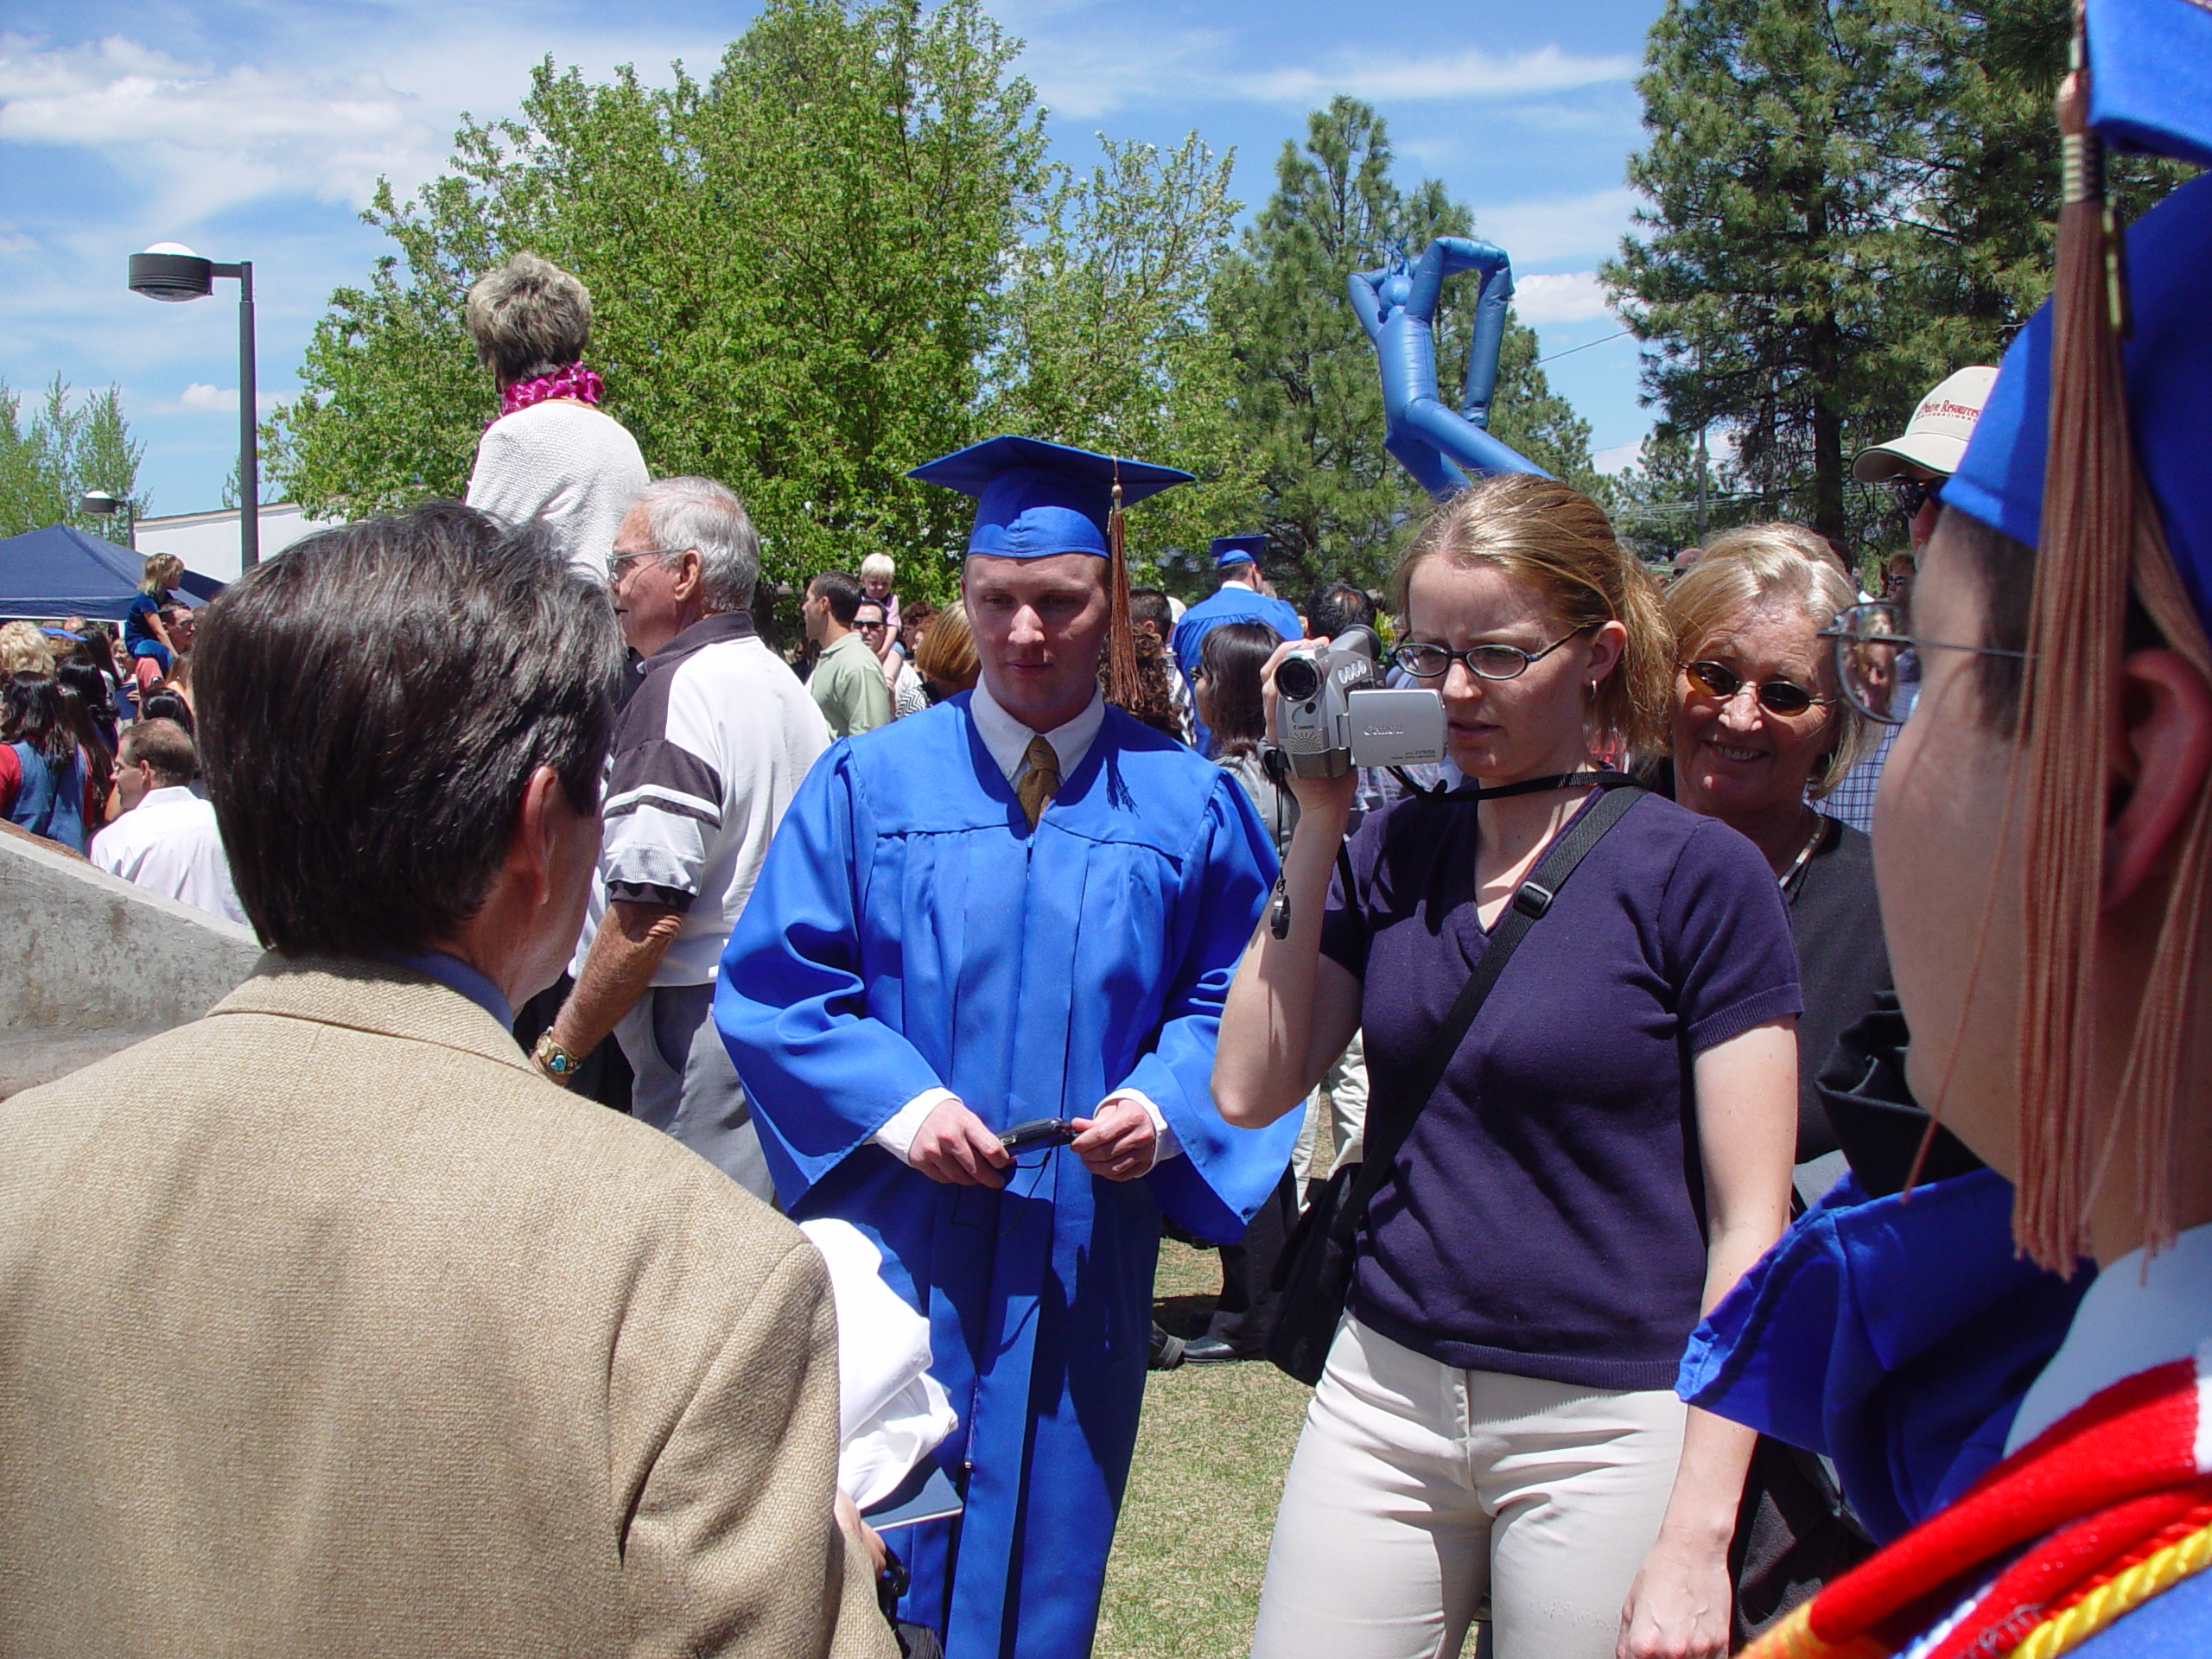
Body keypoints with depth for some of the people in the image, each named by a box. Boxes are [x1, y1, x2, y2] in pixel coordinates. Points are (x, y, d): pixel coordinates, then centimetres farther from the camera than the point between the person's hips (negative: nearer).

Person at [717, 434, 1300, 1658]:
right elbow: (772, 985, -1)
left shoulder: (1187, 805, 2)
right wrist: (896, 1101, -15)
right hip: (894, 1238, 0)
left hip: (1081, 1259, 1)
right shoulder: (868, 785, 1)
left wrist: (1163, 1106, -14)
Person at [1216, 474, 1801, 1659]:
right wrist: (1316, 829, -4)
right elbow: (1252, 1091, -1)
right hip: (1381, 1394, 4)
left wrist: (1697, 1536, -14)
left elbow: (1749, 1224, -10)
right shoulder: (1391, 851, 5)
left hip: (1606, 1426, -4)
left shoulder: (1697, 874, -9)